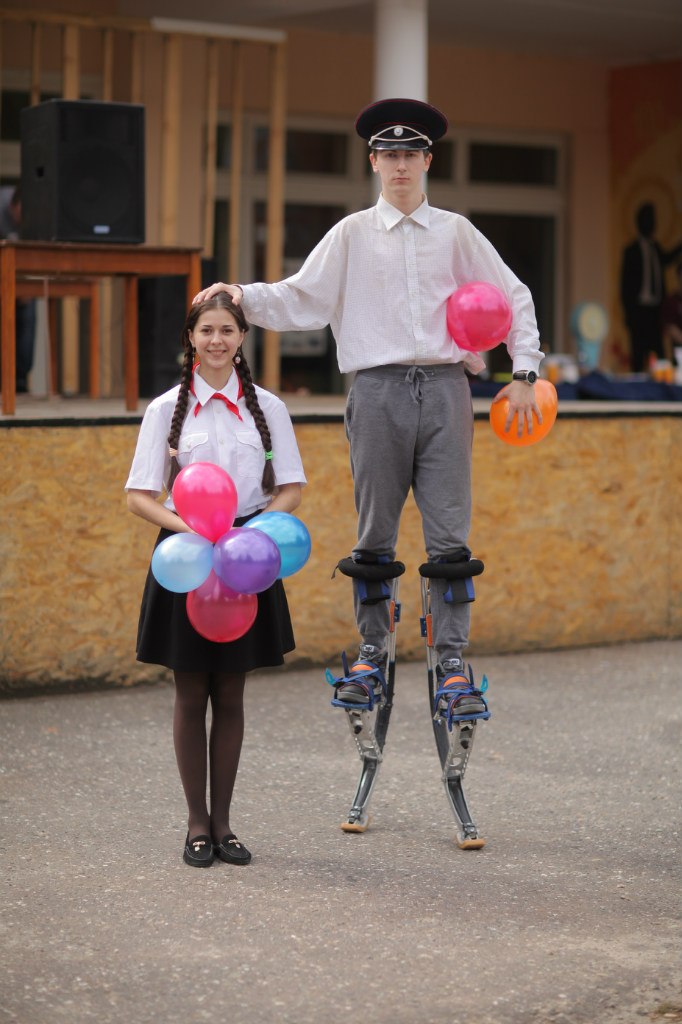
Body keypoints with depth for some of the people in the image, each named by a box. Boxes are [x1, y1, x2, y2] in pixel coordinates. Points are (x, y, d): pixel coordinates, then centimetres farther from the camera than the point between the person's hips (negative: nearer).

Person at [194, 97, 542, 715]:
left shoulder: (456, 233, 11)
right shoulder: (352, 235, 9)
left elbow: (514, 298, 15)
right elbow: (300, 300, 5)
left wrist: (526, 373, 8)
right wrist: (242, 296, -11)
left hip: (445, 388, 0)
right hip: (379, 388, 0)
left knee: (450, 532, -3)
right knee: (375, 533, 5)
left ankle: (452, 659, 2)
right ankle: (372, 651, 17)